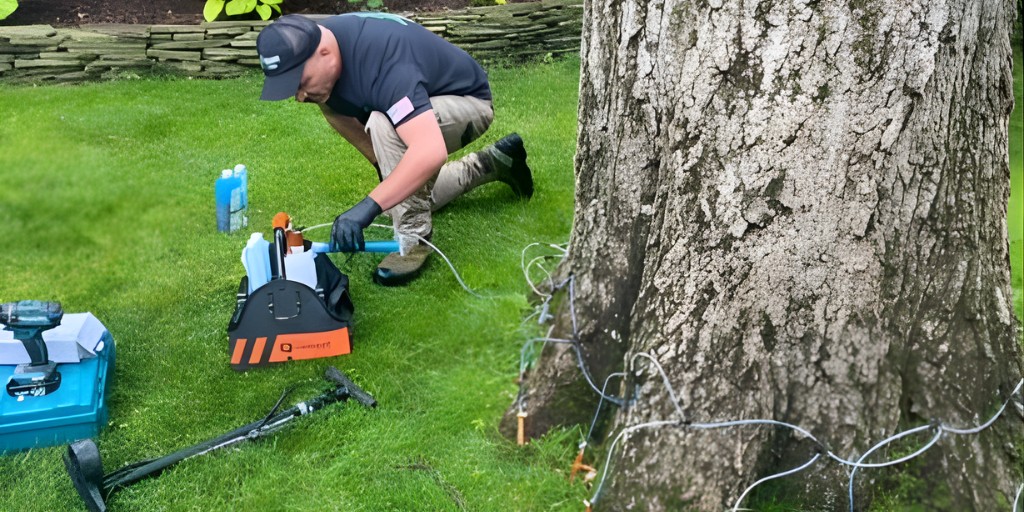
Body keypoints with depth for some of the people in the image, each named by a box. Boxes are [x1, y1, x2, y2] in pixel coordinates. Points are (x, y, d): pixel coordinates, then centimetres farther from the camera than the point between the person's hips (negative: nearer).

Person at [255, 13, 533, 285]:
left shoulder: (379, 61, -42)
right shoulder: (318, 41, -17)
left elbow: (431, 152, -54)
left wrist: (368, 207, -58)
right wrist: (383, 165, -4)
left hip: (467, 101, -9)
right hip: (420, 102, 9)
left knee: (384, 125, -37)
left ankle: (414, 239, -21)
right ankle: (494, 162, 34)